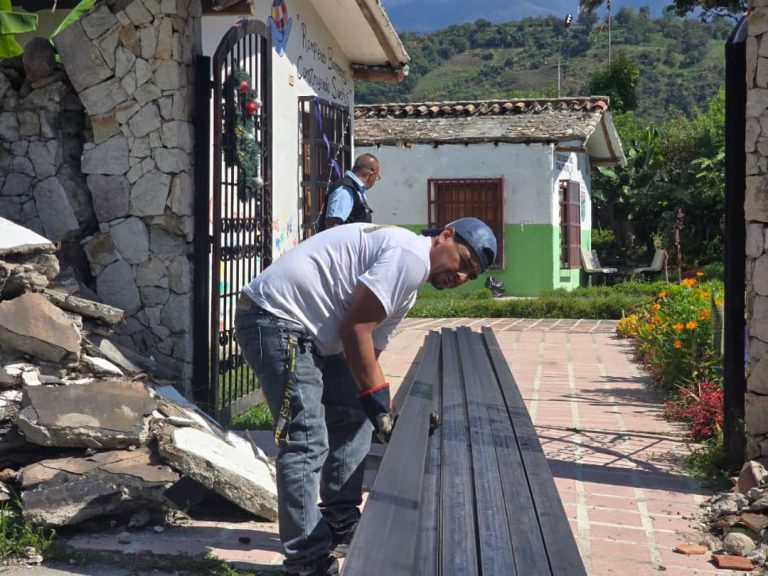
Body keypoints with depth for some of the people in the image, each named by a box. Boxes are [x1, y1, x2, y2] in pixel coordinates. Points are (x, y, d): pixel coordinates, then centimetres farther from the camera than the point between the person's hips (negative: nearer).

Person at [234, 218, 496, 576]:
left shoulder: (405, 288, 18)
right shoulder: (410, 255, -15)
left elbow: (369, 351, 18)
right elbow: (354, 329, -20)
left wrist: (387, 408, 9)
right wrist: (377, 401, -13)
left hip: (310, 331, 11)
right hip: (274, 318, -11)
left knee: (353, 417, 18)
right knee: (306, 442, -13)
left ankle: (341, 526, 27)